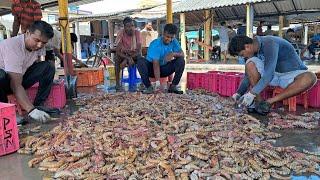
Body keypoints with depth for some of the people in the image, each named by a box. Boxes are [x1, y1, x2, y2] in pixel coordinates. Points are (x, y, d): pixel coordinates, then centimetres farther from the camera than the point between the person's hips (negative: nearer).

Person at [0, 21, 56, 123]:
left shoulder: (38, 46, -10)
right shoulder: (12, 46, -31)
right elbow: (16, 85, -37)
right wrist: (31, 110, -45)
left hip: (19, 76, 7)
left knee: (48, 67, -9)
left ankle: (39, 105, -7)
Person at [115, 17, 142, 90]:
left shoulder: (137, 32, -15)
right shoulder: (121, 33, -17)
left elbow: (139, 50, -22)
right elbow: (118, 51, -23)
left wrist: (126, 60, -31)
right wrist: (128, 58, -39)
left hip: (134, 55, 1)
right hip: (123, 55, 0)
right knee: (117, 57, -32)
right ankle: (117, 83, -26)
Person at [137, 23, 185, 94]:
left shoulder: (174, 42, -7)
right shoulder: (155, 44, -23)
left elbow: (182, 54, -11)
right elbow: (156, 64, -31)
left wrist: (174, 54, -35)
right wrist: (157, 82, -40)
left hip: (164, 68, 4)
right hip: (152, 68, -4)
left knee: (181, 60, -17)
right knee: (141, 61, -32)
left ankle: (173, 86, -13)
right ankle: (149, 87, -27)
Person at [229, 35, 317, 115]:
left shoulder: (269, 43, -26)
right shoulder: (254, 51, -3)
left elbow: (269, 73, -34)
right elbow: (249, 75, 7)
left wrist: (252, 93, -35)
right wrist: (239, 93, -2)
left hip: (292, 74, -5)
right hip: (274, 75, 5)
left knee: (310, 77, -38)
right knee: (250, 63, -17)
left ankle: (269, 102, -31)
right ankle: (258, 101, -21)